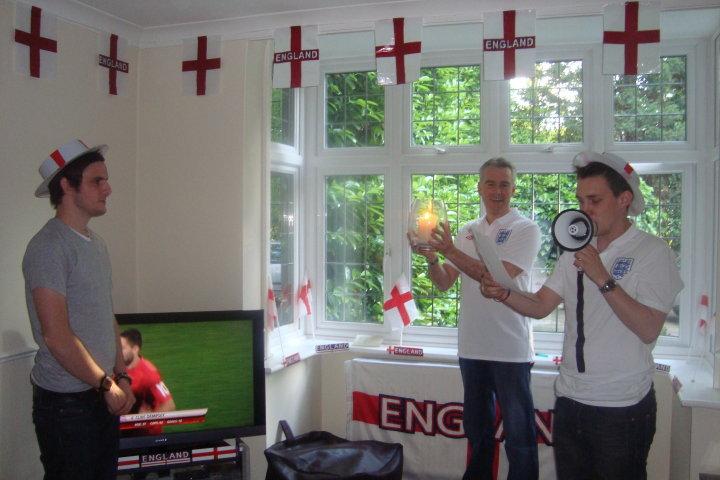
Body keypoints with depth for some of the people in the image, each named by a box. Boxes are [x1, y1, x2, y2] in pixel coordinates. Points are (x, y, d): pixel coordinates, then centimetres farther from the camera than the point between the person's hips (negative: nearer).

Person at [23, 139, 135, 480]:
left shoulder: (96, 244, 11)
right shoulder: (48, 247, -16)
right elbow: (56, 336, -20)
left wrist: (122, 377, 7)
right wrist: (107, 385, -12)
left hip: (105, 396, 8)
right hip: (66, 401, -8)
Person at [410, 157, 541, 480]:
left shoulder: (525, 229, -7)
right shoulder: (467, 232, 11)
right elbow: (444, 283, 9)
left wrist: (450, 250, -24)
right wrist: (431, 258, -11)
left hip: (510, 350, -6)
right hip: (472, 346, 6)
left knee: (519, 433, 4)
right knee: (477, 428, 21)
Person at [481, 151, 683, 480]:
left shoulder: (652, 252, -9)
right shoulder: (576, 250, 11)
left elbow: (648, 330, -19)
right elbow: (540, 306, 6)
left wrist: (603, 279, -23)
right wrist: (503, 294, -11)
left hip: (622, 406, -5)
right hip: (570, 400, 6)